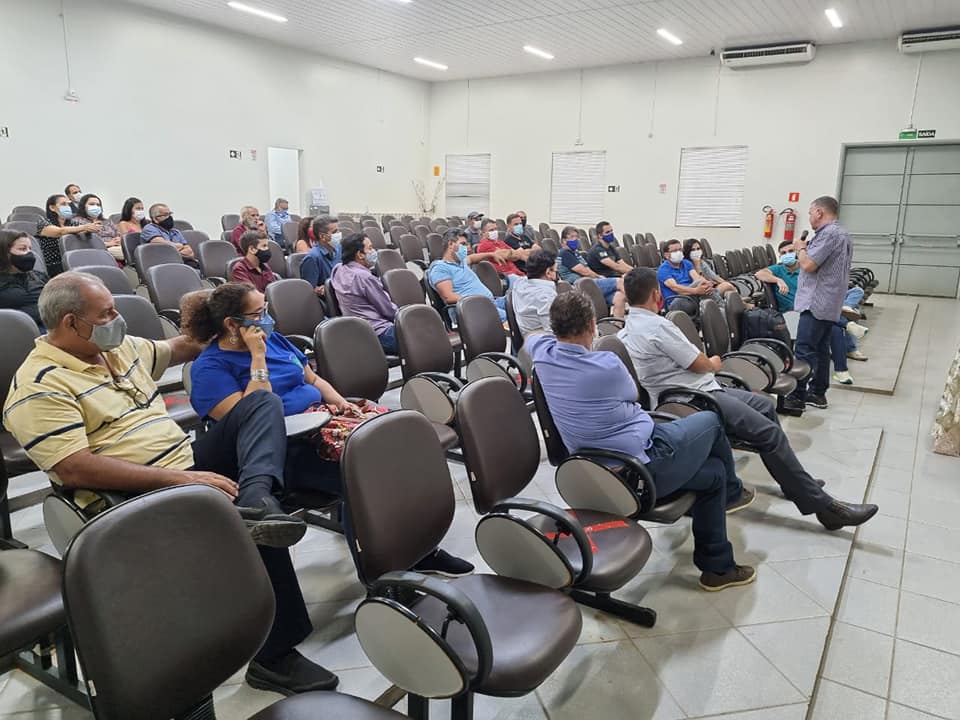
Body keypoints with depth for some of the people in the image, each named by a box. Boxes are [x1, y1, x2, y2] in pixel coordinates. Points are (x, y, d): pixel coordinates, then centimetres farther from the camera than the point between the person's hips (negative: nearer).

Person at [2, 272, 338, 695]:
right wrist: (176, 478, -28)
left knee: (262, 403, 0)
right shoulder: (40, 387, -13)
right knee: (257, 532, -25)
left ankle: (255, 497, -28)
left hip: (188, 463, 9)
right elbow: (75, 470, -24)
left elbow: (175, 349, 34)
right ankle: (275, 656, -10)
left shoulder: (120, 347, 13)